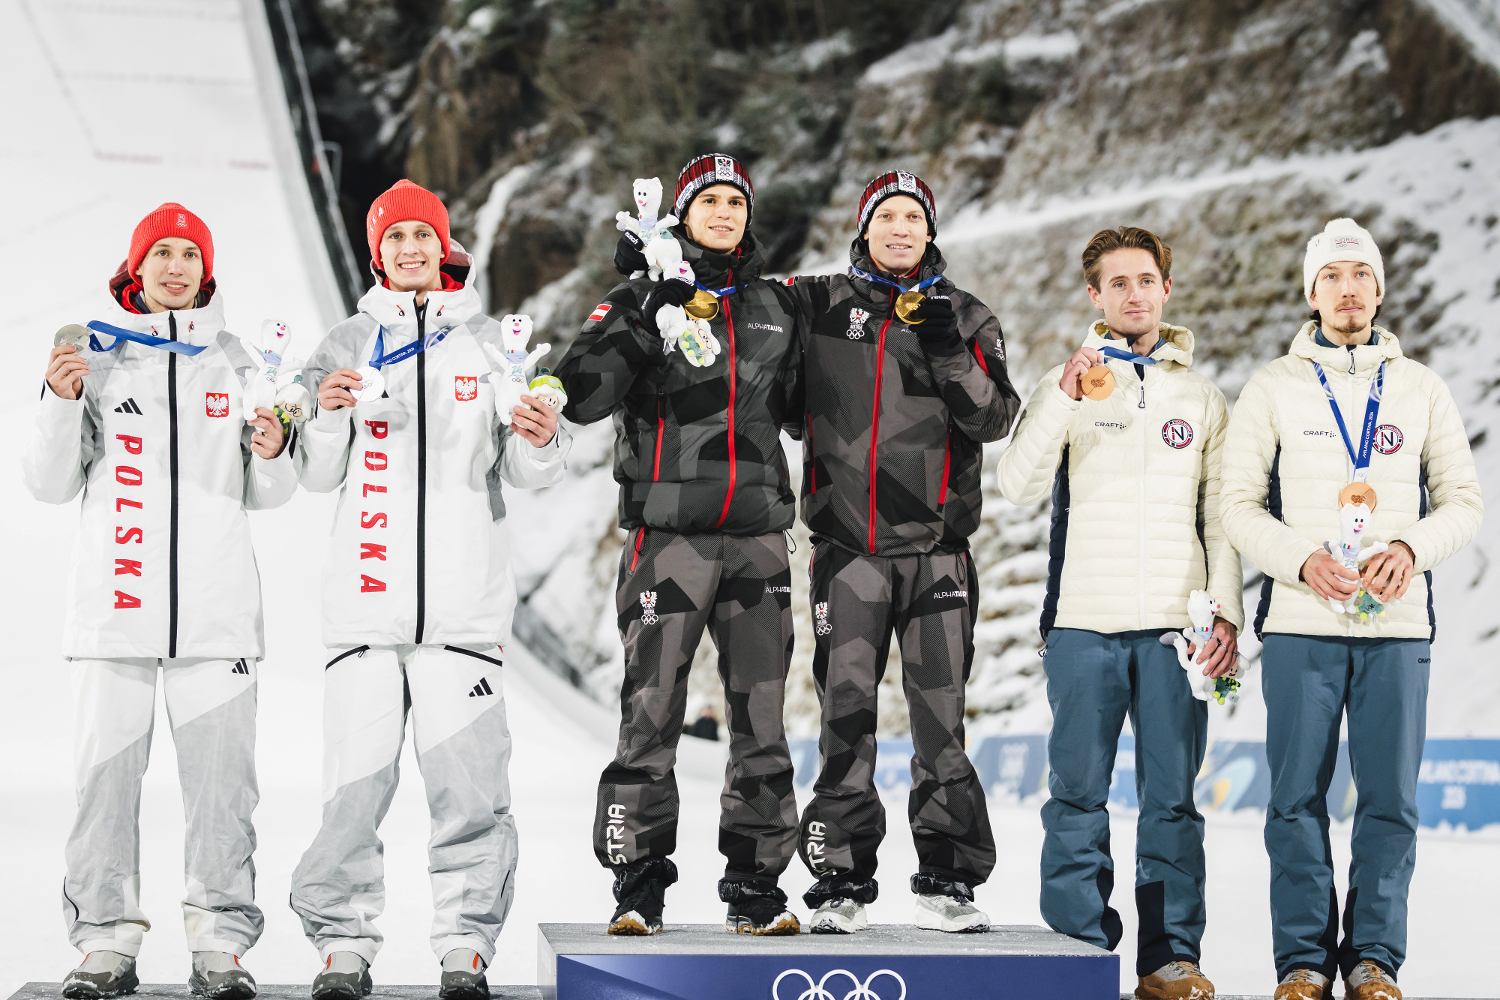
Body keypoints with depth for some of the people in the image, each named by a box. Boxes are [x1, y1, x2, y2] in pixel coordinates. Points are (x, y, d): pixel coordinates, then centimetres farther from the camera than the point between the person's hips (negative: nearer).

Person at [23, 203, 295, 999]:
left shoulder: (234, 363, 11)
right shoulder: (96, 356, 9)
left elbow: (265, 496, 13)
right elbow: (51, 485, 6)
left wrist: (272, 455, -8)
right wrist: (60, 402, -8)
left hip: (216, 608, 0)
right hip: (115, 603, 0)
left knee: (220, 780, -2)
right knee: (106, 774, -1)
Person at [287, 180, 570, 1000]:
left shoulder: (489, 343, 11)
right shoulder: (347, 344, 11)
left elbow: (529, 474, 8)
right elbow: (319, 476, 8)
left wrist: (540, 442, -14)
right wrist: (327, 415, -11)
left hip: (464, 600, 0)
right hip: (366, 594, 0)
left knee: (468, 780, -6)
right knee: (355, 778, -4)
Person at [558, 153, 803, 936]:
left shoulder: (775, 305, 14)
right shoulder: (645, 298, 2)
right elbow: (583, 395, -10)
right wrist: (639, 314, -18)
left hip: (757, 532, 4)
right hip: (668, 527, -4)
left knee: (760, 713, 4)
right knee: (651, 710, -5)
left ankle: (756, 885, 11)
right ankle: (638, 884, 3)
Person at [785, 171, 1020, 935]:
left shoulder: (965, 318, 10)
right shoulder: (819, 306, 10)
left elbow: (994, 419, 0)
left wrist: (950, 354, -13)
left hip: (937, 544, 0)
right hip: (847, 543, 0)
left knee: (941, 714, 0)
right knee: (846, 714, -1)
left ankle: (947, 878, 6)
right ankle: (842, 878, 5)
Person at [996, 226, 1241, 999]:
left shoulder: (1201, 397, 14)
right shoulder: (1065, 385, 9)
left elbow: (1223, 519, 12)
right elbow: (1019, 487, -5)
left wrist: (1227, 614, 1)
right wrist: (1065, 401, -16)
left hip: (1175, 627, 1)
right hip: (1083, 623, -1)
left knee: (1172, 796, 1)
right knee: (1078, 794, 0)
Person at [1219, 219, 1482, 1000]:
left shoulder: (1421, 389, 11)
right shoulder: (1273, 388, 7)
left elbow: (1464, 500, 9)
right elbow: (1239, 504, 3)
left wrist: (1412, 548, -11)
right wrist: (1302, 561, -13)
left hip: (1398, 624, 1)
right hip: (1300, 623, -1)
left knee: (1390, 796, 1)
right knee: (1297, 795, -1)